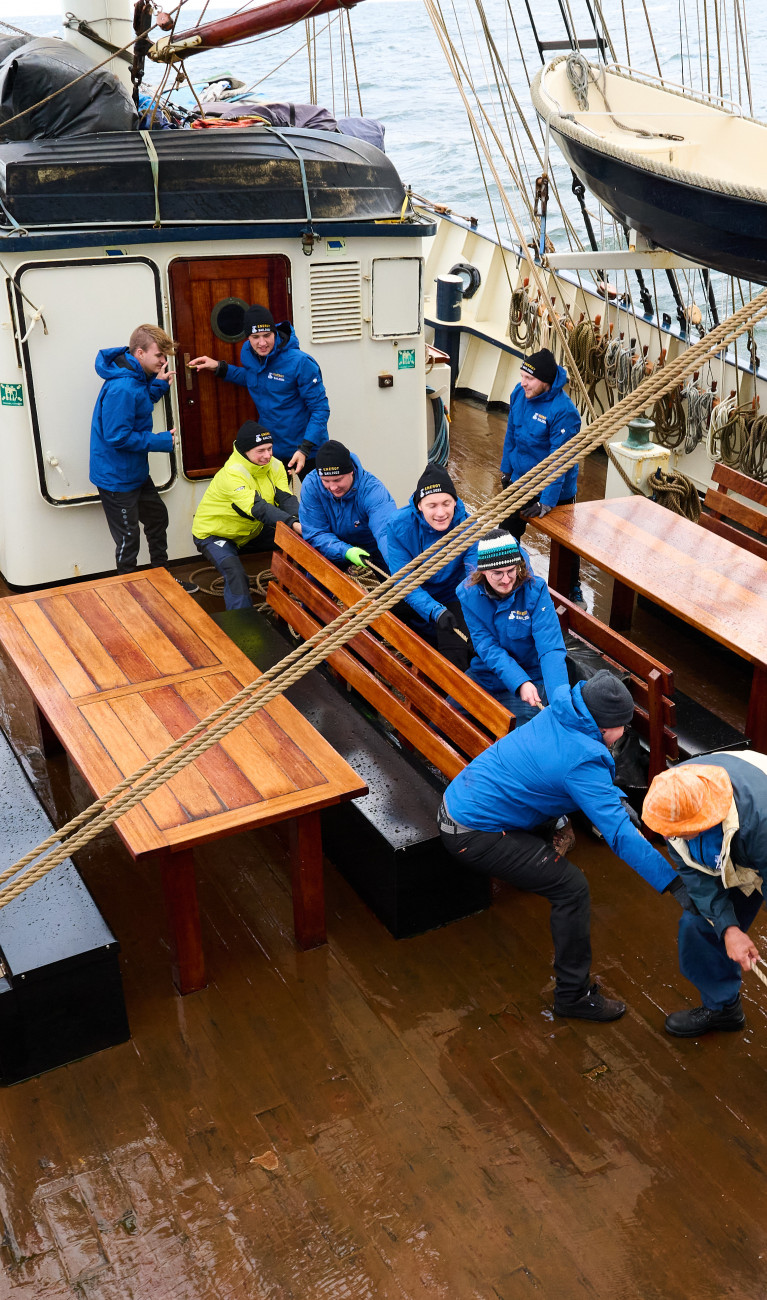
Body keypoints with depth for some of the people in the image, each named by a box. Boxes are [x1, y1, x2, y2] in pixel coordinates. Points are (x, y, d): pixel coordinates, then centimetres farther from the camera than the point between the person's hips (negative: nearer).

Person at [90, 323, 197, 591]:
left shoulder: (138, 376, 1)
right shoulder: (121, 388, -29)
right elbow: (117, 436, -29)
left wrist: (158, 385, -2)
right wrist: (161, 441, -22)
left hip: (136, 471, 11)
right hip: (116, 476, -11)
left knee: (157, 516, 24)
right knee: (128, 538, 1)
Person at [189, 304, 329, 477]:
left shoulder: (299, 362, -23)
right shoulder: (247, 353, -3)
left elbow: (320, 408, -20)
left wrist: (305, 448, -28)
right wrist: (219, 368, 9)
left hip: (306, 451, -5)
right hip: (271, 449, 6)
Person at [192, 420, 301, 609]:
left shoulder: (274, 466, -8)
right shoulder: (231, 474, -32)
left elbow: (286, 498, -20)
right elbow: (258, 508, -44)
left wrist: (298, 520, -43)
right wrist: (292, 524, -55)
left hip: (251, 532, 7)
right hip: (214, 534, -7)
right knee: (236, 576, -32)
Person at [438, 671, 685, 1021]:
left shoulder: (558, 716, 0)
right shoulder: (582, 761, -25)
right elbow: (619, 834, -28)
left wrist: (618, 800, 6)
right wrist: (674, 883, -26)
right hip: (473, 834, -9)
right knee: (572, 888, -10)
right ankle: (573, 995, 1)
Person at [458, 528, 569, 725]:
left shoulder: (535, 590, -19)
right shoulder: (468, 593, -11)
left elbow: (550, 649, -26)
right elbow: (488, 648, -13)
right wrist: (520, 682, -30)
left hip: (531, 677, -3)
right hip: (486, 674, 3)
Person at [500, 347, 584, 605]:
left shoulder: (564, 412, -29)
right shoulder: (519, 394, -9)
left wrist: (547, 502, -29)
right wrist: (506, 468, 17)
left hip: (555, 491, -5)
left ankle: (574, 589, 34)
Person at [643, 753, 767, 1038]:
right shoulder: (672, 796, -28)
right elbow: (693, 871, -16)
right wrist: (728, 928, -23)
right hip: (728, 857, 5)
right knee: (699, 923, 7)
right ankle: (721, 1006, 31)